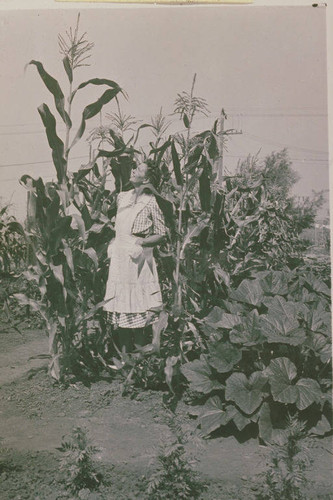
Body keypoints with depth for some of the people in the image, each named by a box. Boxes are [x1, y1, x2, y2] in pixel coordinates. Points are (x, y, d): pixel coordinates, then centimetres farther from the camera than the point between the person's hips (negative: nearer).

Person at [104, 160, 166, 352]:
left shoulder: (150, 203, -8)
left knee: (138, 307, -2)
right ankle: (124, 354, 18)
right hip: (119, 257, 6)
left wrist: (140, 242, -18)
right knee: (120, 305, 8)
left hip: (138, 259, -6)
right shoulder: (122, 197, 10)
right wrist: (114, 242, 8)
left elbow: (162, 234, -6)